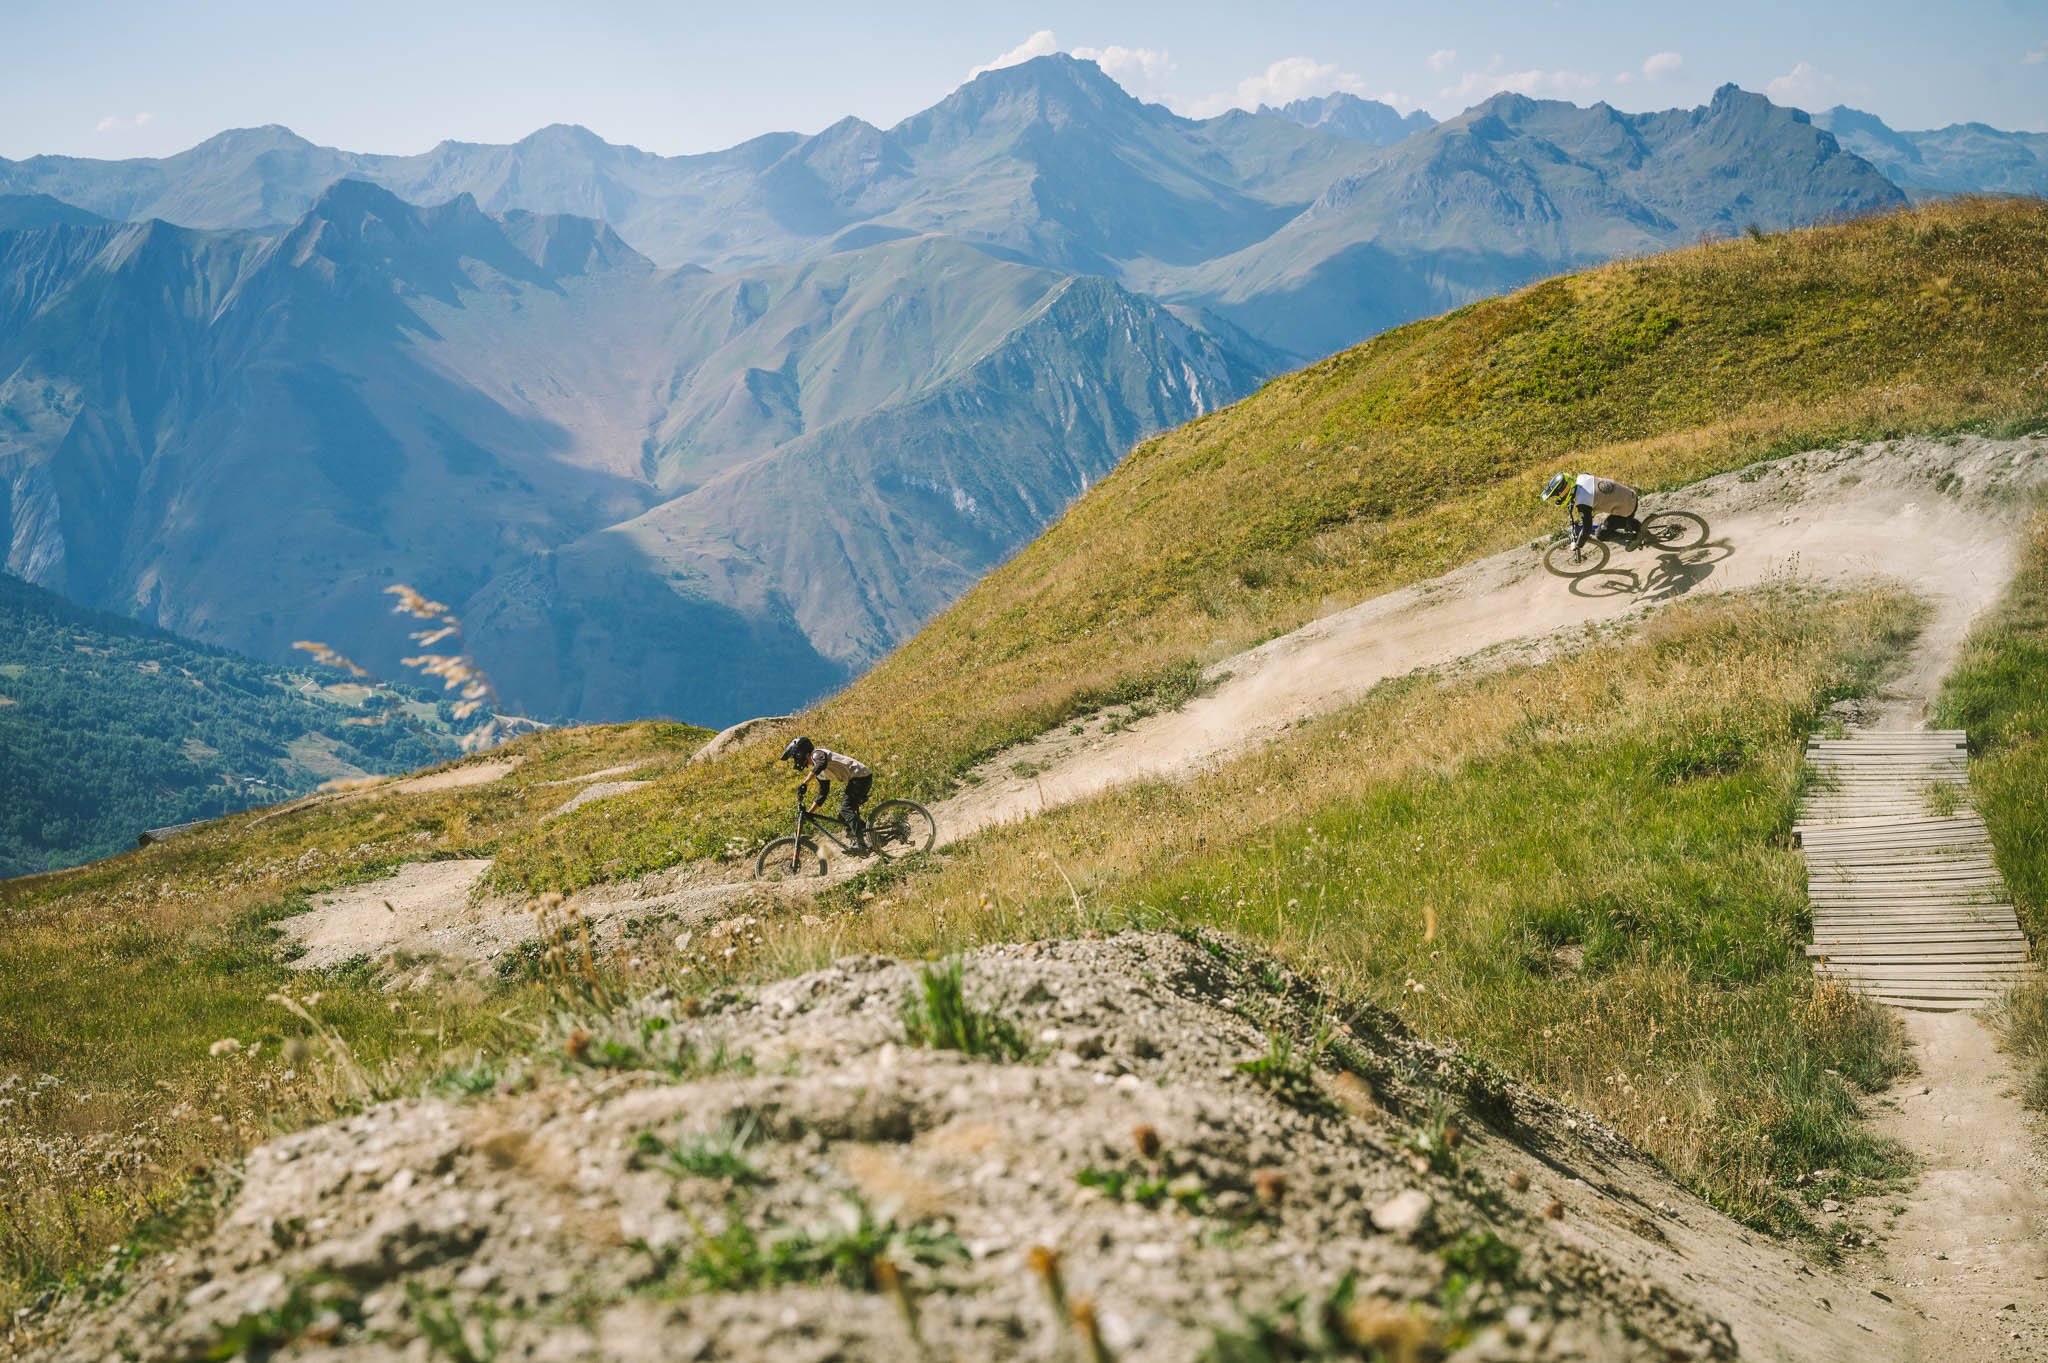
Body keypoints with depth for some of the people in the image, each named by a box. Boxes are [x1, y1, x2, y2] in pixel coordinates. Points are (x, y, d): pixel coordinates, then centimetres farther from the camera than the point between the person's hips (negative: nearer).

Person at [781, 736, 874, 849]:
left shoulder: (817, 754, -8)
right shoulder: (821, 774, 20)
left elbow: (822, 764, -33)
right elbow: (822, 796, 23)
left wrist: (804, 783, -40)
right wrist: (808, 813, 18)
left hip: (860, 775, -10)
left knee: (846, 809, -18)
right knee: (843, 817, 11)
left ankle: (861, 843, -22)